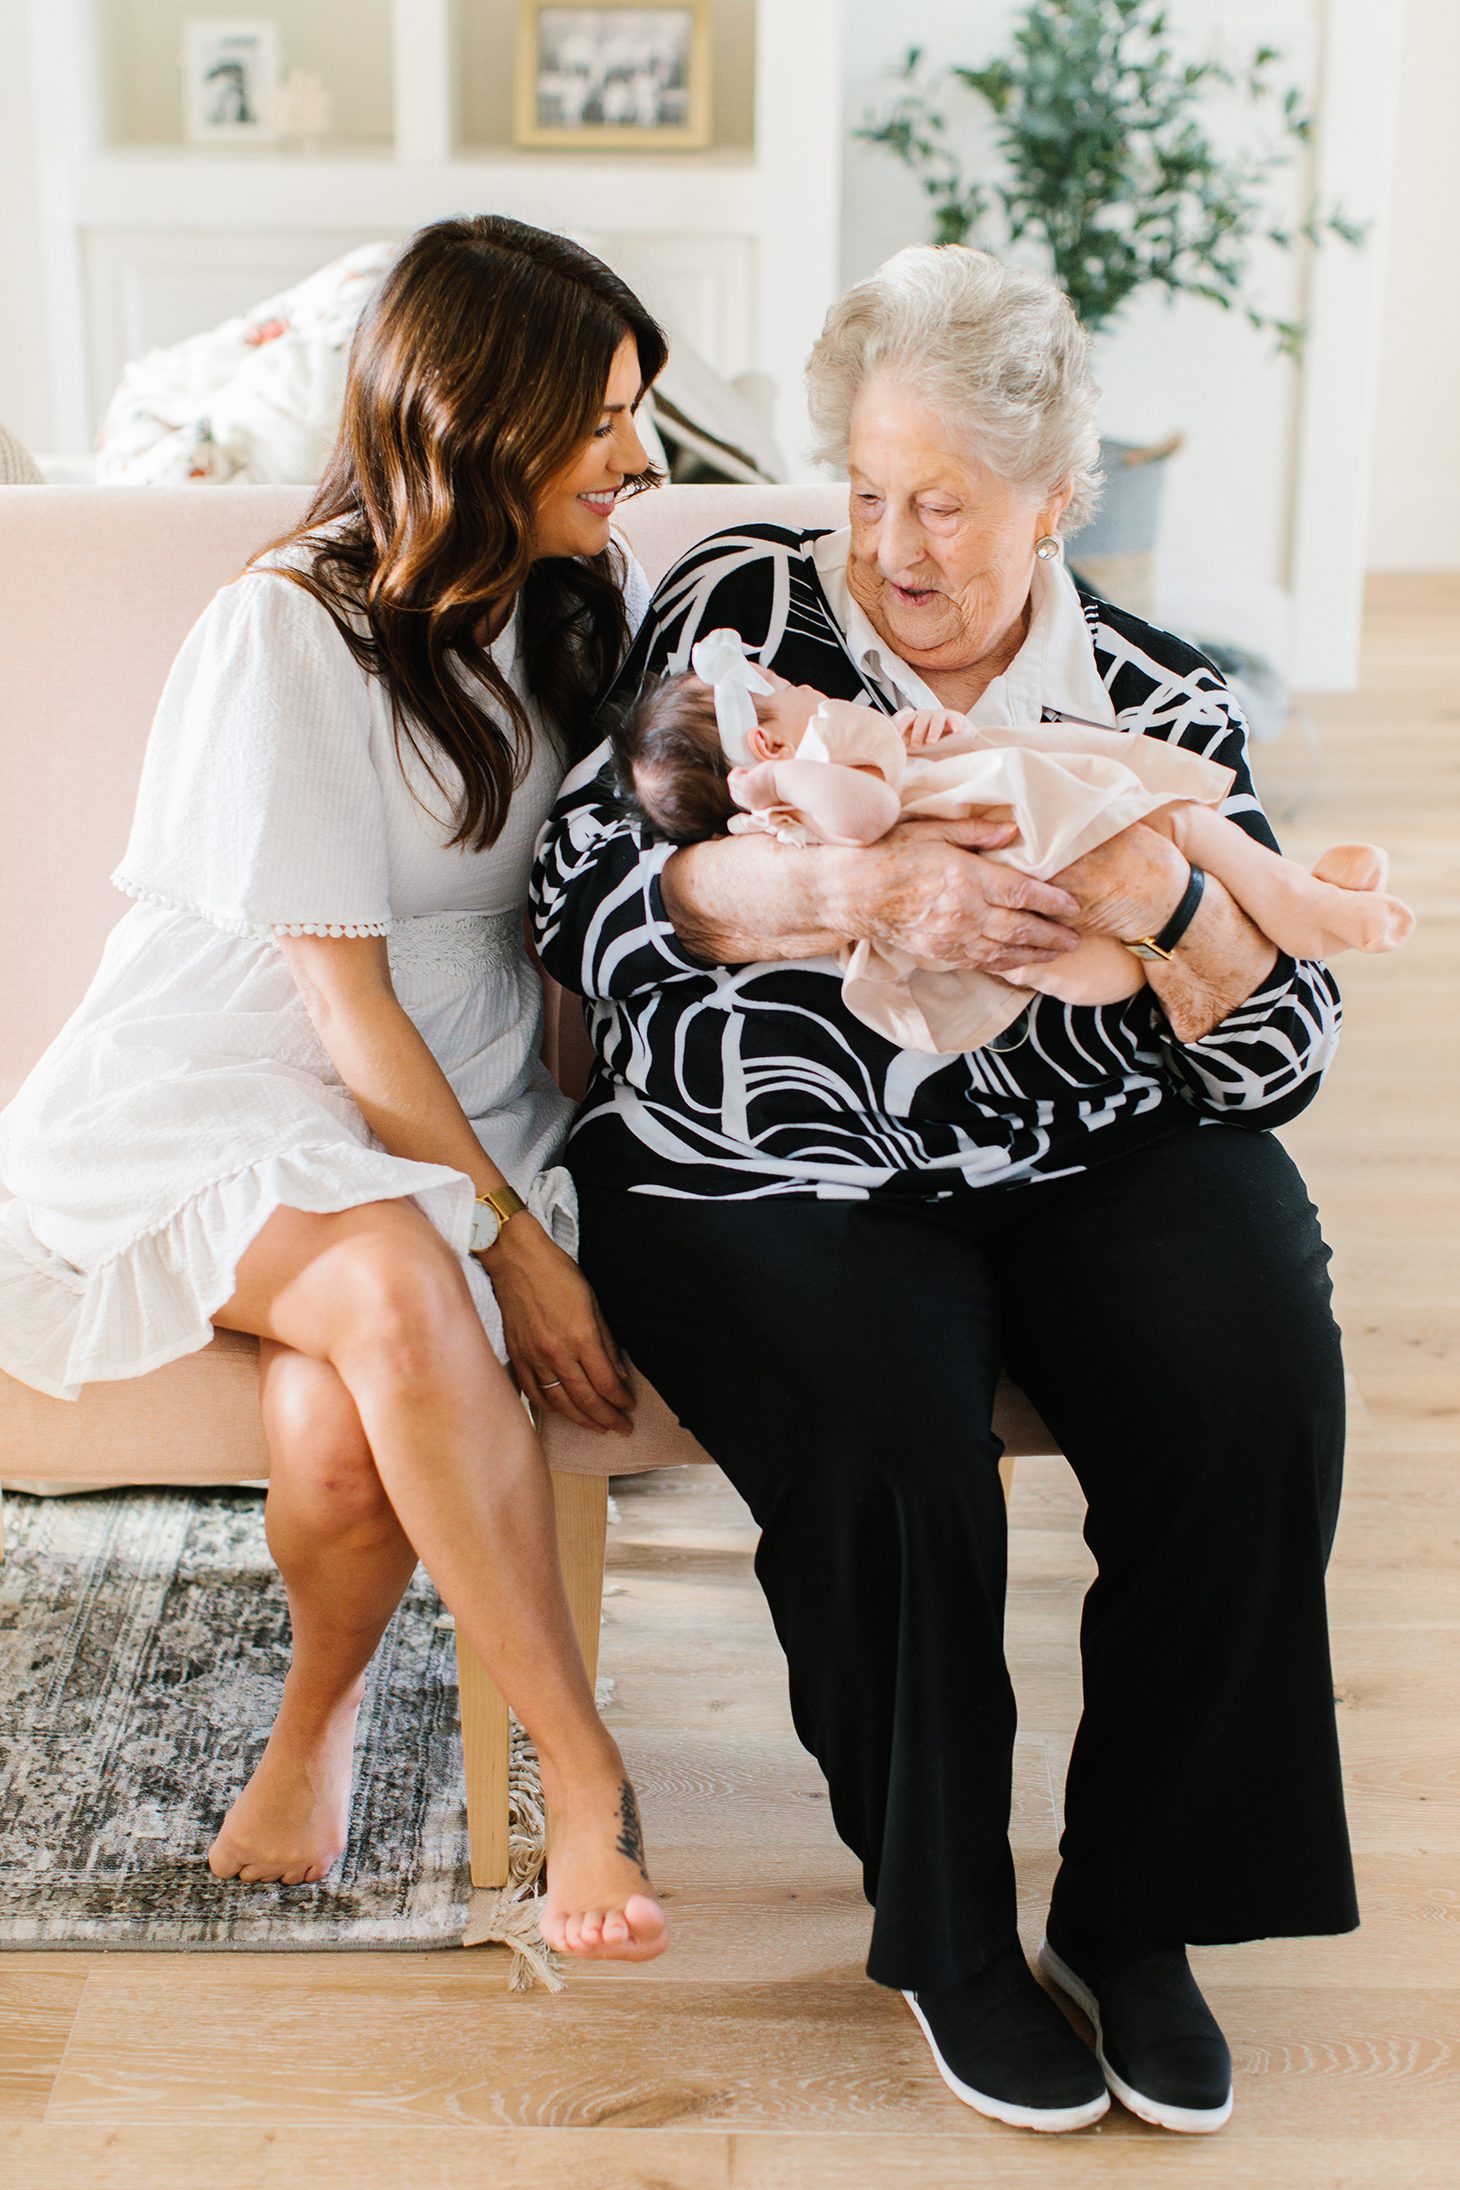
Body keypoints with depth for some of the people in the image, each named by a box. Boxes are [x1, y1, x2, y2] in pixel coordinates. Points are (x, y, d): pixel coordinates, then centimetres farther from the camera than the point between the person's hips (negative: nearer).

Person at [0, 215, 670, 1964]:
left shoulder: (593, 604, 10)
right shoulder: (288, 636, -11)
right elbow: (344, 1002, -13)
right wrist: (520, 1243, -17)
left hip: (457, 1119, 4)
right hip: (222, 1098, -4)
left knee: (342, 1429, -29)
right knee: (400, 1291, -38)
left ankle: (319, 1714, 3)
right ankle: (583, 1767, -24)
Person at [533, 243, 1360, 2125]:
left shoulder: (1161, 707, 6)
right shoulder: (739, 609, 2)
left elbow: (1276, 1050, 1)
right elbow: (588, 897, -11)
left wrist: (1161, 903, -20)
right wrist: (852, 889, -25)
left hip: (1090, 1158, 2)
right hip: (777, 1173, -2)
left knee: (1256, 1385, -25)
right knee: (888, 1441, -29)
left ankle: (1136, 1906, -3)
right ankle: (945, 1930, -2)